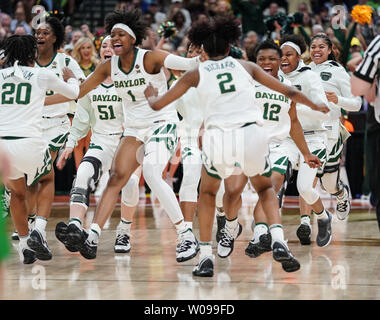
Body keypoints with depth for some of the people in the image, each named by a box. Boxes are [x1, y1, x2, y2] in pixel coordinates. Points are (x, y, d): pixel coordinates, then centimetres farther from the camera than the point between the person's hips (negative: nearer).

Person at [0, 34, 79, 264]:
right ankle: (39, 231, 8)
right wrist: (71, 78, 44)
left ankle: (25, 246, 20)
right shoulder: (43, 75, 6)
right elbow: (73, 93, 23)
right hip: (30, 141, -2)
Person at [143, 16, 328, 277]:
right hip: (252, 136, 1)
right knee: (265, 188, 28)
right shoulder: (246, 66, 17)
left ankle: (206, 258, 17)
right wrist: (315, 105, 38)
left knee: (208, 194, 26)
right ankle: (279, 241, 4)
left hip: (218, 139, -1)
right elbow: (288, 91, 21)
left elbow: (157, 105, 20)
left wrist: (151, 95, 44)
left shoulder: (196, 74, 14)